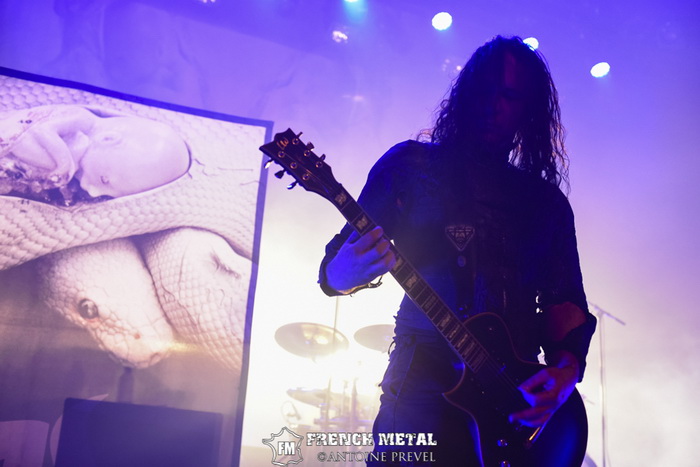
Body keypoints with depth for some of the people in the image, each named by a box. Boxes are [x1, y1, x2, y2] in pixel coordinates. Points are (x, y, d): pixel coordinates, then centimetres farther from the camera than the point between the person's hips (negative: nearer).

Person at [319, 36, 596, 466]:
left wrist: (567, 367, -9)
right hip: (423, 384, -3)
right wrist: (342, 275, -23)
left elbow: (567, 298, 11)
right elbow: (340, 261, 2)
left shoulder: (548, 202, 15)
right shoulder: (411, 164, 5)